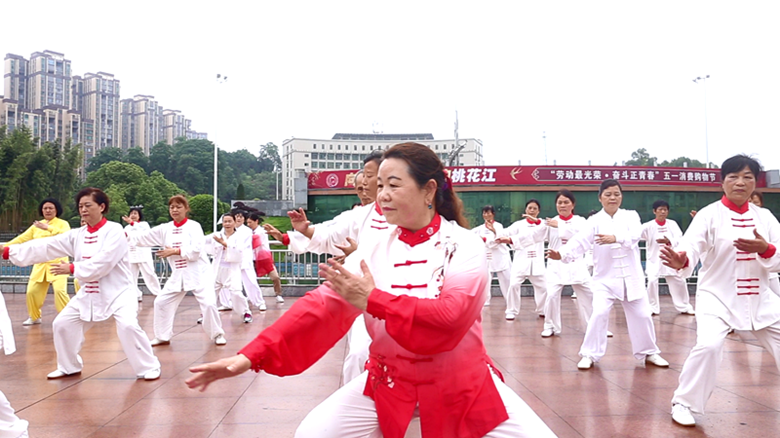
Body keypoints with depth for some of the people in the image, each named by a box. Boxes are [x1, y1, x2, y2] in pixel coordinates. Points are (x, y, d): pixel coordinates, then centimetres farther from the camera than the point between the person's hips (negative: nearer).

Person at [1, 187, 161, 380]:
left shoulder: (114, 230, -15)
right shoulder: (76, 235, 5)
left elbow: (103, 263, -25)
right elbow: (45, 247, 1)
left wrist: (71, 269, -21)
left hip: (118, 291, -7)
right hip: (89, 293, 7)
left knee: (128, 326, -26)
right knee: (62, 325, 9)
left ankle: (149, 367, -8)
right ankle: (69, 367, 32)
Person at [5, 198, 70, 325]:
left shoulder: (63, 224, -4)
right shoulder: (36, 226, 11)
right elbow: (22, 238, 10)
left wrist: (48, 227, -31)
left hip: (57, 263, -5)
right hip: (41, 264, 5)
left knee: (60, 290, -20)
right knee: (32, 291, 7)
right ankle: (34, 317, 29)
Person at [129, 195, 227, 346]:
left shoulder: (194, 226, -9)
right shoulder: (165, 228, 5)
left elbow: (196, 251, -19)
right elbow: (143, 237, 3)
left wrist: (175, 251, -17)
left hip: (198, 273, -5)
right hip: (178, 274, 5)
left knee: (208, 304, -12)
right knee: (161, 302, 7)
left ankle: (217, 334, 10)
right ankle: (162, 337, 24)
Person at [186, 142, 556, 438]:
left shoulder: (464, 245, -15)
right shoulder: (375, 248, -5)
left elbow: (451, 319, -27)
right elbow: (322, 306, -13)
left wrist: (373, 300, -32)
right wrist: (252, 356, -22)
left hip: (459, 383, -2)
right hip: (389, 381, 2)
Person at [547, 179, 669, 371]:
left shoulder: (631, 216, 0)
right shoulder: (595, 221, -4)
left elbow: (634, 235, -21)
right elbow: (580, 242, -19)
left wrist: (615, 238, -42)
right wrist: (562, 254, -38)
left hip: (631, 276, 2)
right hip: (605, 277, -2)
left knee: (641, 315, 8)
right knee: (599, 313, -15)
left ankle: (649, 352, 30)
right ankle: (590, 354, 1)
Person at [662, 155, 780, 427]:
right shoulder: (709, 215, -10)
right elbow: (691, 246, -25)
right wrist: (680, 260, -48)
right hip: (717, 296, -5)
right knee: (709, 346, -23)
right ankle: (684, 403, -4)